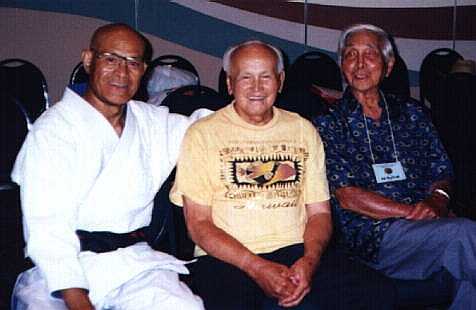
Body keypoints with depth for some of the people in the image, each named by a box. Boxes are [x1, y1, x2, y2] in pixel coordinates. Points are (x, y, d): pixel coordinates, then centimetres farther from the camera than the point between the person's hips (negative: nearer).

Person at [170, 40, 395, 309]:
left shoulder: (304, 130, 16)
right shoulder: (202, 134, 4)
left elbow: (319, 212, 14)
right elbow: (198, 224, -1)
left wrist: (309, 261, -8)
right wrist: (257, 268, -15)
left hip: (298, 251, 4)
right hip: (227, 259, -4)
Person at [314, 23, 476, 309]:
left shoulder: (412, 112, 19)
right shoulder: (329, 125, 6)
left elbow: (442, 173, 17)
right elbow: (348, 198, -4)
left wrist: (437, 201, -7)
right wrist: (415, 213, -12)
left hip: (430, 230, 4)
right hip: (373, 236, -4)